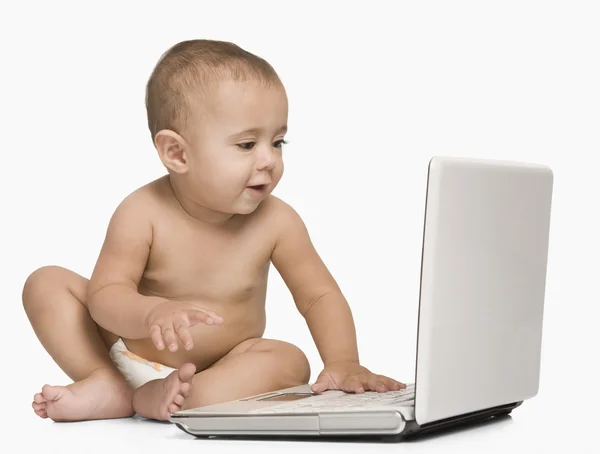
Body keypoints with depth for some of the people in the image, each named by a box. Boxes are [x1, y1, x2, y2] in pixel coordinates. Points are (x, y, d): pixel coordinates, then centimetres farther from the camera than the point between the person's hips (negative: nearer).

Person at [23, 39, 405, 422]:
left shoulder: (276, 222, -15)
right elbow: (105, 293, -23)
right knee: (46, 283, -12)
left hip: (219, 367, 1)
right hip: (127, 350, 0)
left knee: (290, 362, -27)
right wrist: (151, 313, -46)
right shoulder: (143, 214, -20)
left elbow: (319, 296, -7)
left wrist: (342, 363, -24)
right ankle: (108, 386, -19)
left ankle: (160, 398, -32)